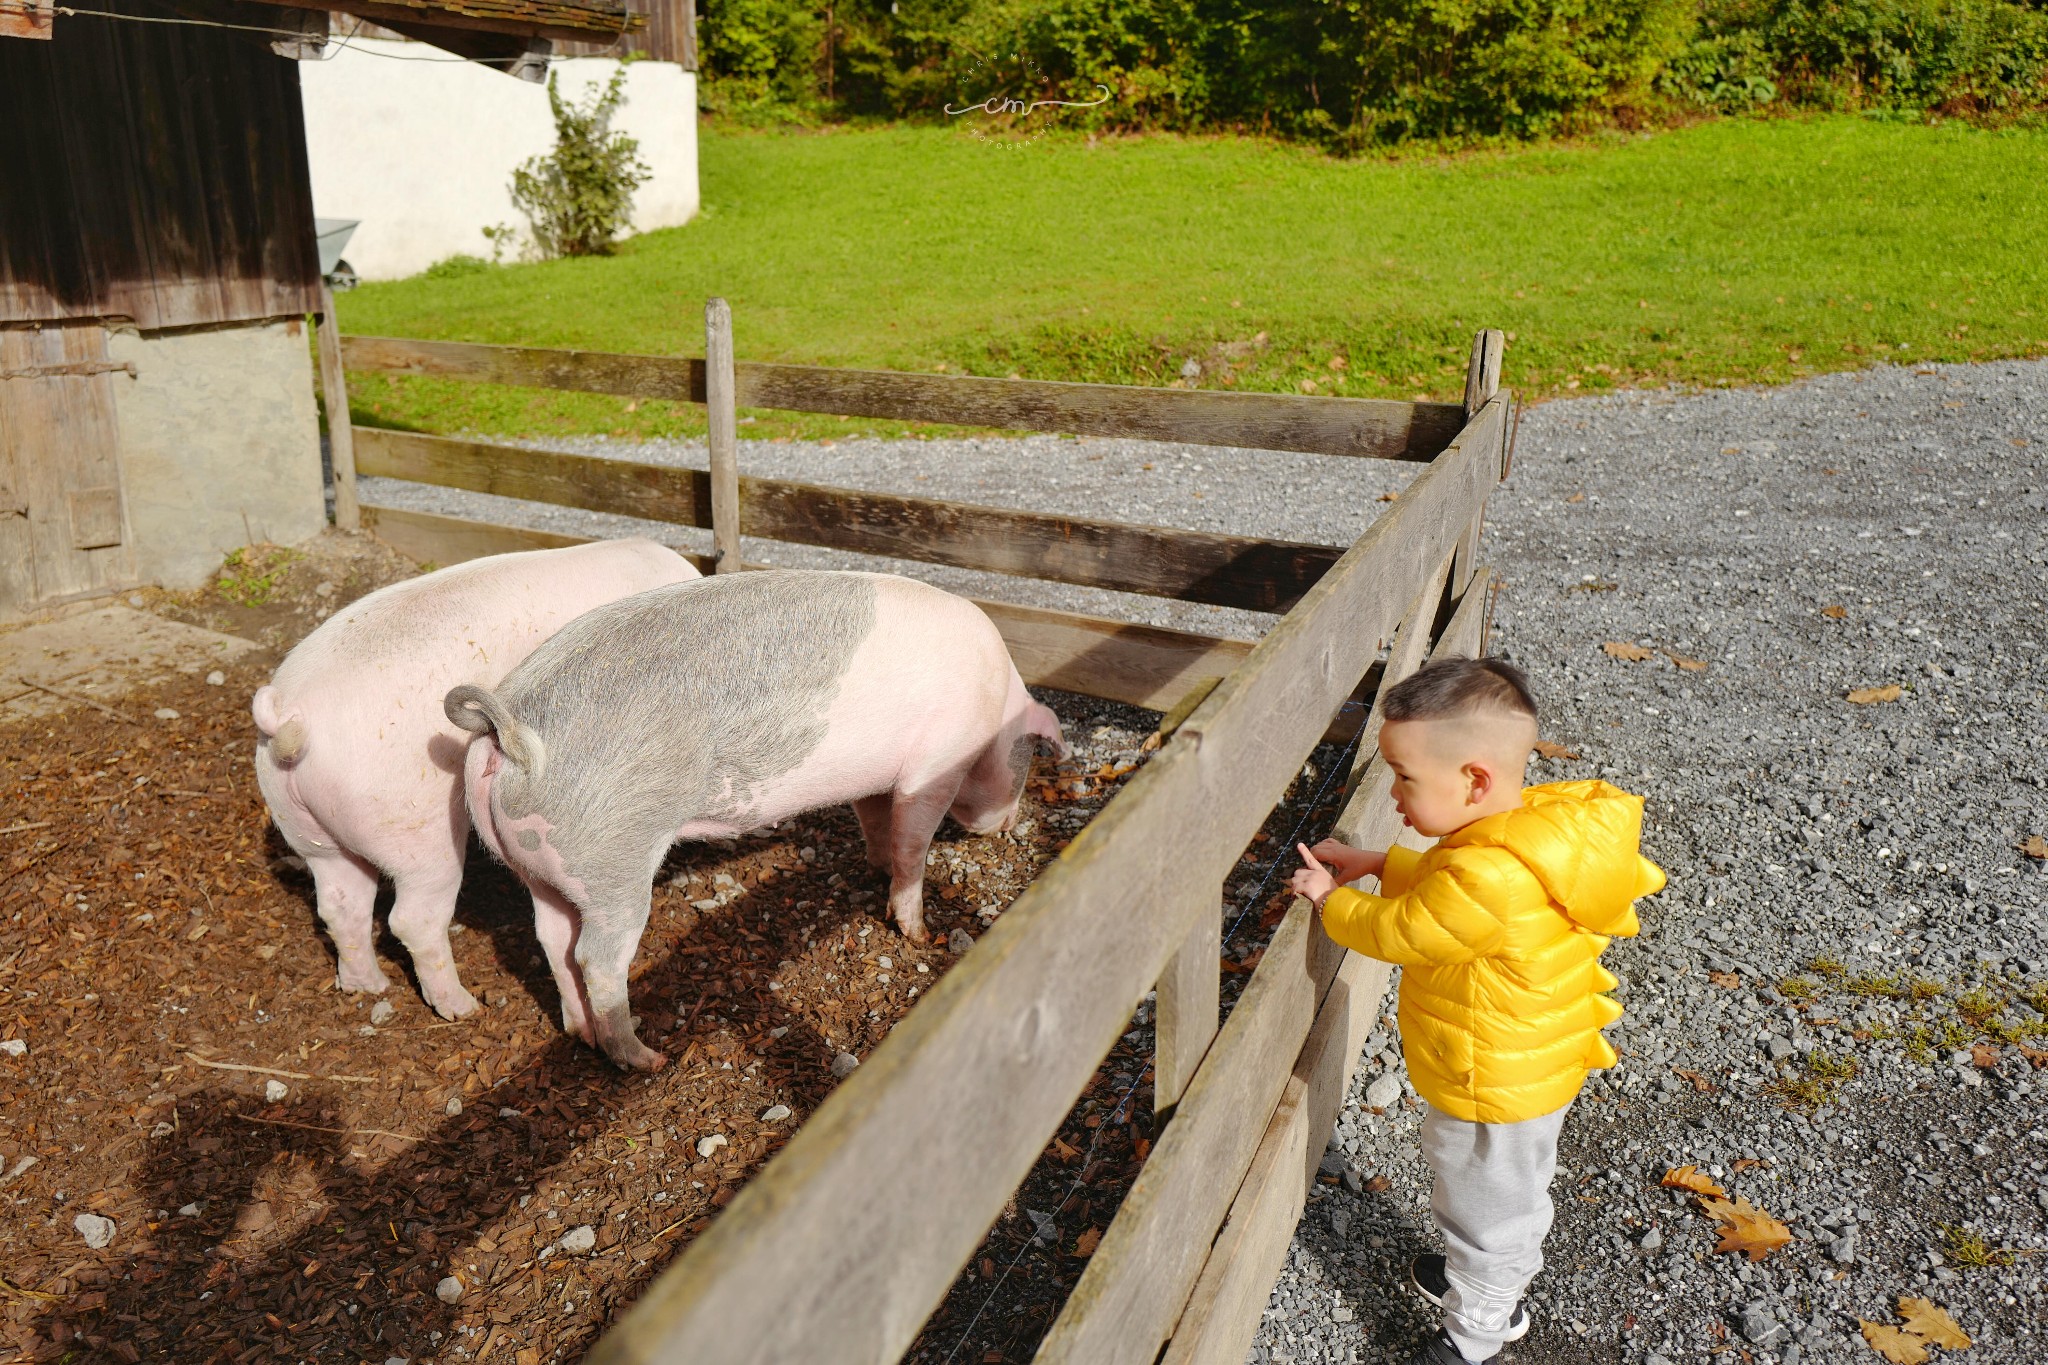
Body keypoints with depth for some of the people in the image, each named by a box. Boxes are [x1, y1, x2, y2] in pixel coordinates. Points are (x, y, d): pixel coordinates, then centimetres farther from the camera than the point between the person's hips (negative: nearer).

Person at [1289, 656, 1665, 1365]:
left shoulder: (1488, 880, -40)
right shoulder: (1540, 820, -11)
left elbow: (1392, 933, -24)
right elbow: (1440, 881, 8)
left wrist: (1331, 900, -8)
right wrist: (1376, 863, 0)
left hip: (1496, 1090, -9)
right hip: (1532, 1068, 9)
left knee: (1485, 1213, 16)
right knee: (1508, 1198, 32)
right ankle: (1496, 1290, 56)